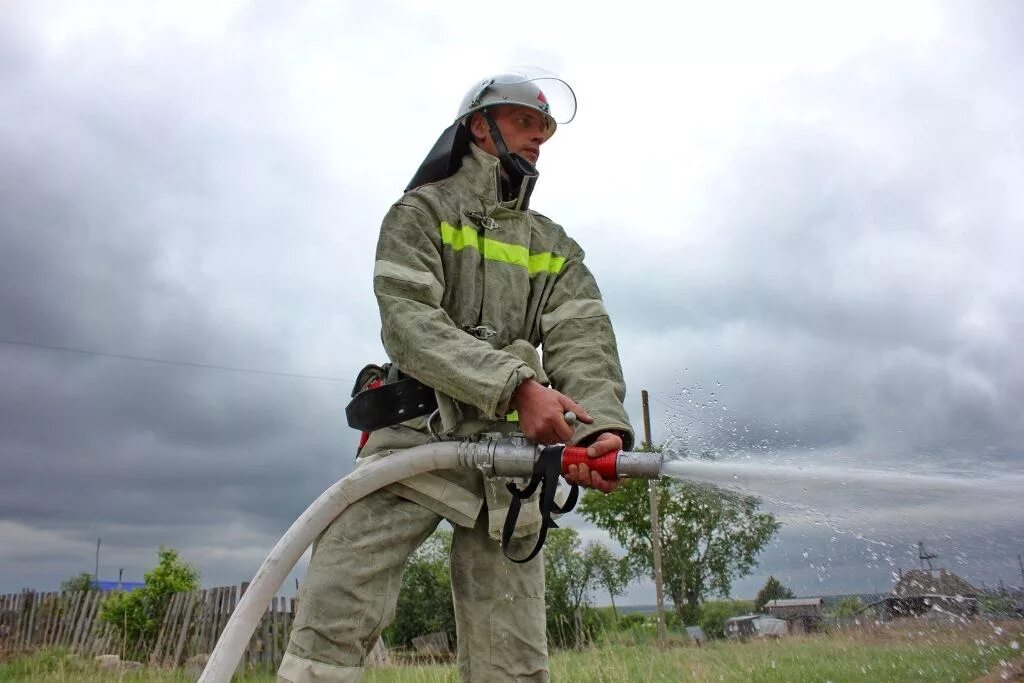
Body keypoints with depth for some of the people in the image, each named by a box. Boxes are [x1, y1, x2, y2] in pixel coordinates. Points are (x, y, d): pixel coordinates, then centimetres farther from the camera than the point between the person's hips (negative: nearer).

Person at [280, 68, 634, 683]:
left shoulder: (556, 247, 19)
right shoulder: (423, 212, 8)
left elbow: (583, 340, 1)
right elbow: (408, 322, -9)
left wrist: (601, 423, -22)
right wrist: (517, 385, -24)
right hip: (418, 432, -3)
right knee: (334, 618, -15)